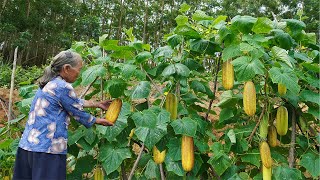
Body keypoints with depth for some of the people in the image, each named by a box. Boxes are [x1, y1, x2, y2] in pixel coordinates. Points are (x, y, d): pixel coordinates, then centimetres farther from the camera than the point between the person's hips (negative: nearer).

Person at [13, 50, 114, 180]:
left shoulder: (48, 84, 11)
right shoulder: (63, 87, -16)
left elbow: (74, 102, 22)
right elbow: (77, 113, -5)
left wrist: (97, 104, 29)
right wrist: (98, 121, 12)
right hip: (47, 148, -9)